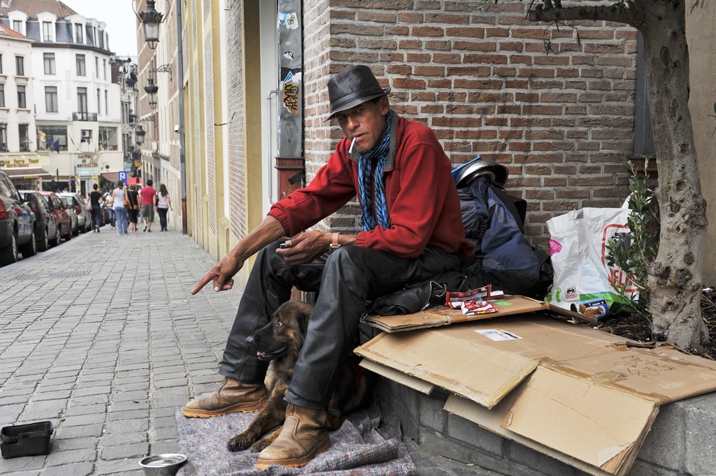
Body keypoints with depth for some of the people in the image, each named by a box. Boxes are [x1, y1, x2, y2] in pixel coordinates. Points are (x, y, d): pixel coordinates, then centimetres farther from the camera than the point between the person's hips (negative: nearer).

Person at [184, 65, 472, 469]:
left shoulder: (417, 143, -19)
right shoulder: (352, 150, 6)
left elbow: (410, 236, -25)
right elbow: (305, 202, 1)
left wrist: (333, 241, -25)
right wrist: (238, 253, -6)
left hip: (429, 256, -8)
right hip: (376, 251, 9)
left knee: (346, 261, -37)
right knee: (275, 256, 4)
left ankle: (308, 417, -37)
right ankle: (244, 384, 7)